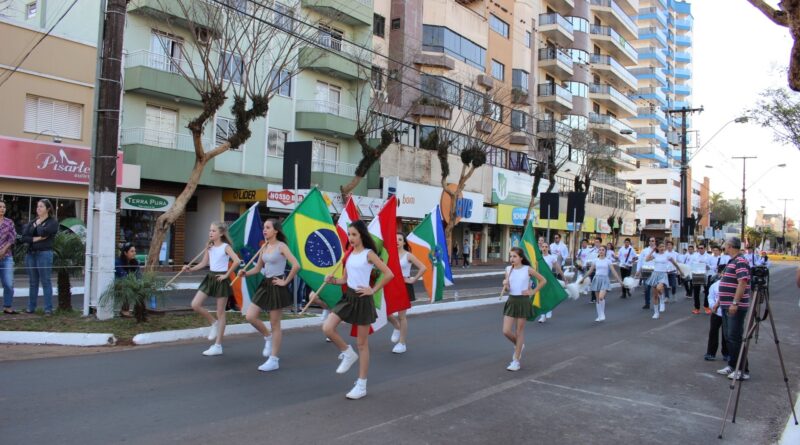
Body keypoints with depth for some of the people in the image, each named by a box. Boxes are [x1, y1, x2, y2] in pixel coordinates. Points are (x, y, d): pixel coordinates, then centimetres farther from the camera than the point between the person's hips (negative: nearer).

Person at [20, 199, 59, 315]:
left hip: (44, 253, -6)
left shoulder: (53, 222, 0)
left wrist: (37, 225, 2)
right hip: (31, 254, 6)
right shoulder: (32, 222, 16)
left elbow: (43, 232, -17)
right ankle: (31, 307, 16)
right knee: (33, 282, 10)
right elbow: (24, 237, 5)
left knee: (46, 282, -4)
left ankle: (48, 309, -1)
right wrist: (36, 238, -11)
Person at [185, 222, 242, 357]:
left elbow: (236, 261, -24)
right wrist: (191, 268, -2)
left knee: (220, 313, 1)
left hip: (221, 279, -6)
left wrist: (226, 275, -19)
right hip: (210, 277, 7)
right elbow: (204, 263, 13)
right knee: (195, 305, -6)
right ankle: (214, 323, 19)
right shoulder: (209, 247, 9)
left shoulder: (225, 246, -11)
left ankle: (218, 346, 8)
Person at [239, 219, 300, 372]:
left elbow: (296, 265, -23)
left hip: (276, 286, -7)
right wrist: (245, 273, -6)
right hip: (265, 284, 7)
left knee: (275, 324, 1)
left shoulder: (281, 246, -13)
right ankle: (268, 337, 28)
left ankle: (274, 360, 11)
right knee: (250, 316, 2)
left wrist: (286, 281, -17)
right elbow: (258, 268, 13)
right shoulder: (264, 247, 9)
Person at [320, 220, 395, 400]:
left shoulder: (368, 254, -10)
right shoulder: (349, 254, 9)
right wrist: (333, 280, -4)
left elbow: (389, 274, -14)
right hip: (348, 296, 6)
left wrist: (373, 290, -12)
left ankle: (361, 386, 13)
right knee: (327, 328, -12)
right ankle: (348, 353, 15)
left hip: (362, 299, -6)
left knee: (362, 344, 3)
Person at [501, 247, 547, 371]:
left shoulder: (528, 269, -7)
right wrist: (505, 284, -10)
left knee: (519, 331, 5)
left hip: (523, 301, -4)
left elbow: (543, 280, 1)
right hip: (511, 301, 4)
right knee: (506, 331, -3)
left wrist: (533, 292, -4)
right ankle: (519, 345, 30)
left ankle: (516, 360, 14)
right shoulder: (508, 269, 3)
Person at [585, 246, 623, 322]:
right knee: (598, 299, 6)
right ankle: (599, 316, 16)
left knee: (601, 297, -22)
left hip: (604, 280, -3)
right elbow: (590, 271, 14)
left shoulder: (608, 261, 1)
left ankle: (602, 315, -4)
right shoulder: (595, 261, 8)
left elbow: (614, 271, -1)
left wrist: (620, 281, -6)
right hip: (597, 279, 3)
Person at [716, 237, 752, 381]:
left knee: (735, 338, -6)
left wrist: (735, 303, -27)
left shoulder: (740, 262, -15)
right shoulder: (732, 261, 15)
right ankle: (732, 366, 23)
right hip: (727, 305, 10)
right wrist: (720, 301, 24)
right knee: (729, 337, 14)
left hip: (736, 307, -10)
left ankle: (743, 370, 1)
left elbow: (743, 283, -24)